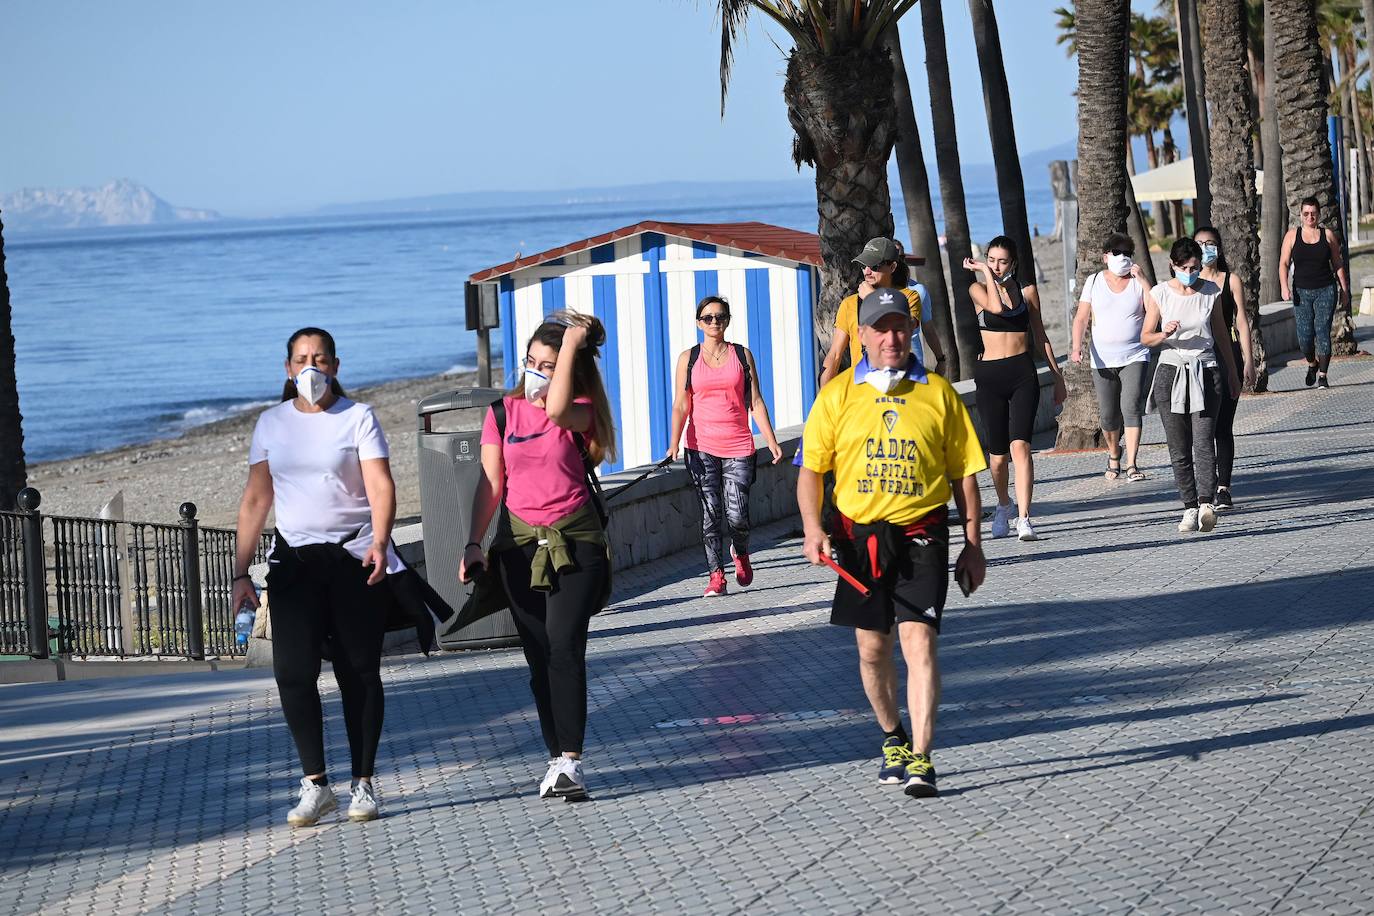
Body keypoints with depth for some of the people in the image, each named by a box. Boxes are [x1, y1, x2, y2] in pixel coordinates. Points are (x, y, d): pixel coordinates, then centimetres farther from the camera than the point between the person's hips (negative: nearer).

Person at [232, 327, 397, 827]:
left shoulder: (357, 417, 1)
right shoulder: (271, 423, 10)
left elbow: (380, 486, -9)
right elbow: (256, 500, 12)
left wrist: (379, 543, -26)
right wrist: (241, 573, 7)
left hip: (354, 558, -2)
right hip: (294, 560, 2)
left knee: (359, 673, 0)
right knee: (293, 671, -10)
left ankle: (363, 784, 8)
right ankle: (315, 784, -6)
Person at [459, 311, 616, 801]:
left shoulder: (580, 410, -2)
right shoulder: (503, 412, 6)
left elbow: (556, 412, -27)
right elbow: (490, 484, 6)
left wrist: (573, 344, -20)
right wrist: (473, 543, -3)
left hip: (573, 540, -3)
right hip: (520, 542, 3)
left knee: (564, 646, -16)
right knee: (539, 656, 3)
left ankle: (570, 760, -16)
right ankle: (558, 759, 9)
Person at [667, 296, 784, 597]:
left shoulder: (742, 355, 7)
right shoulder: (688, 358, 6)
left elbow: (756, 402, 6)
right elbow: (681, 405, 3)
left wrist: (771, 441, -1)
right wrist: (675, 443, -9)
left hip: (738, 446, 0)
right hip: (701, 446, 0)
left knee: (736, 516, -5)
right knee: (711, 514, -4)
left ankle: (740, 553, 26)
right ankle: (716, 575, 4)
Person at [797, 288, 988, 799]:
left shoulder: (938, 393, 3)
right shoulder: (838, 394, 4)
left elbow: (964, 473, 8)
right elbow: (811, 468, 7)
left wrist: (972, 546, 5)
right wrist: (812, 529, -8)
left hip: (921, 533, -2)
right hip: (859, 534, 2)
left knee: (919, 641, -13)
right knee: (872, 647, 11)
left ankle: (920, 759, -14)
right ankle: (893, 738, 33)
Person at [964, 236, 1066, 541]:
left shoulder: (1027, 291, 9)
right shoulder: (978, 289, 4)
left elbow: (1040, 337, 16)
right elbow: (996, 307, -19)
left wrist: (1058, 376, 16)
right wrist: (985, 272, -8)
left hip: (1022, 372, 0)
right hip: (989, 375, 0)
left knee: (1020, 445, -17)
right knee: (998, 454, 5)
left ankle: (1024, 518, -22)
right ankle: (1003, 506, 33)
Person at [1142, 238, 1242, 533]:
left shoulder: (1210, 292, 6)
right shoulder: (1160, 294, 2)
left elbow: (1220, 335, 16)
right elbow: (1145, 337, 4)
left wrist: (1232, 374, 20)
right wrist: (1164, 334, -18)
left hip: (1205, 372, 0)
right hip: (1171, 369, 0)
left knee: (1204, 442, -14)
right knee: (1179, 447, 0)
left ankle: (1206, 504, -23)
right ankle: (1190, 508, 5)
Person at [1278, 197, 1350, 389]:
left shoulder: (1328, 235, 6)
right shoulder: (1292, 235, 5)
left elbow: (1337, 265, 11)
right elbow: (1284, 264, 3)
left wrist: (1344, 289, 8)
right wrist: (1284, 286, -12)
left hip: (1326, 290, -1)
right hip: (1301, 292, 1)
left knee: (1323, 331, -9)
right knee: (1305, 335, -4)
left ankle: (1322, 376, -4)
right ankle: (1312, 364, 27)